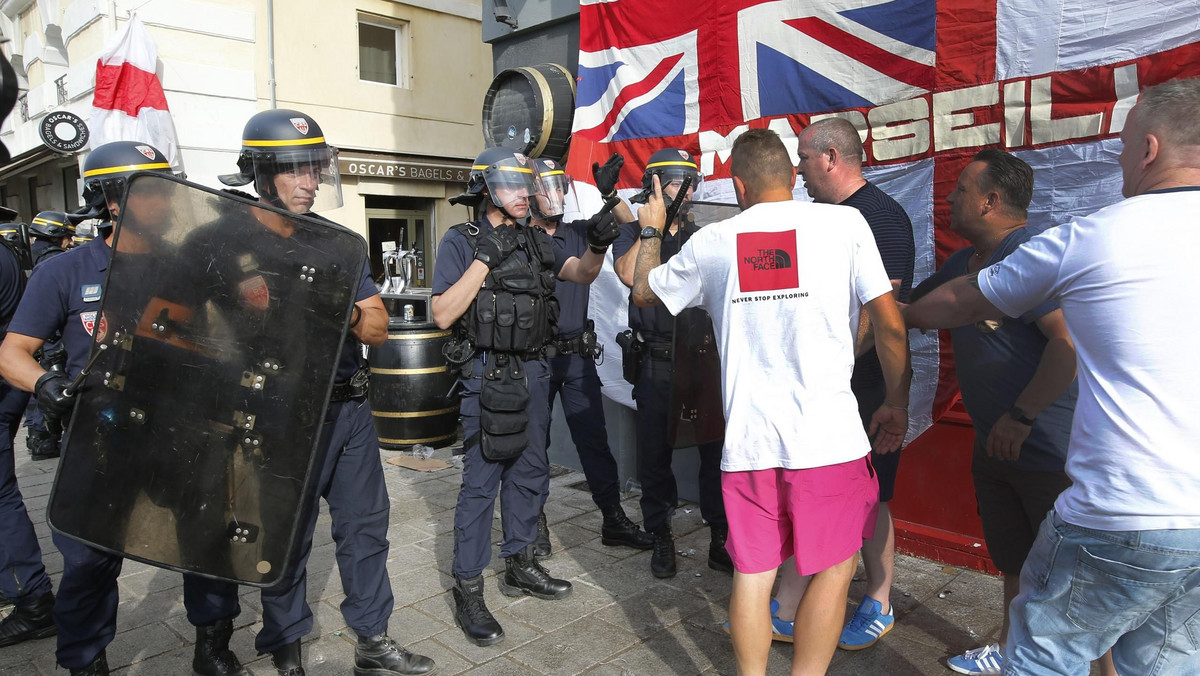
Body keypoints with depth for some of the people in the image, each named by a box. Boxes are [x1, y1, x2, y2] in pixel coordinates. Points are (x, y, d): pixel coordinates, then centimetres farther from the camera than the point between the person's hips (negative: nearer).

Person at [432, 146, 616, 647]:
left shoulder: (535, 242, 12)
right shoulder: (461, 241, -6)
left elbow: (582, 273, 8)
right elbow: (443, 314, -14)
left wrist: (598, 245, -12)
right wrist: (485, 259, -20)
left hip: (532, 371, 7)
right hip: (488, 375, -7)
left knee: (530, 473, 15)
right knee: (481, 480, -2)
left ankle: (520, 566, 32)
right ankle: (468, 590, 10)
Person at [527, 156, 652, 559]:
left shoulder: (578, 232, 9)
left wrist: (609, 195, -16)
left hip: (578, 355, 4)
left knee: (594, 439, 8)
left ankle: (614, 521, 18)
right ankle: (536, 525, 21)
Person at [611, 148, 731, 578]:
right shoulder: (633, 233, 5)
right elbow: (630, 275, -16)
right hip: (657, 363, -2)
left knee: (716, 449, 2)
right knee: (655, 453, 6)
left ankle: (721, 536, 17)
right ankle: (661, 538, 22)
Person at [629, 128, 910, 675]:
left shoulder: (710, 242, 4)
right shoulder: (844, 222, -2)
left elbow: (644, 292, 19)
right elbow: (890, 324, -3)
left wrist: (650, 231, 35)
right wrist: (897, 404, 9)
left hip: (747, 441, 2)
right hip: (829, 435, -2)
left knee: (752, 573, 14)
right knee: (833, 568, 15)